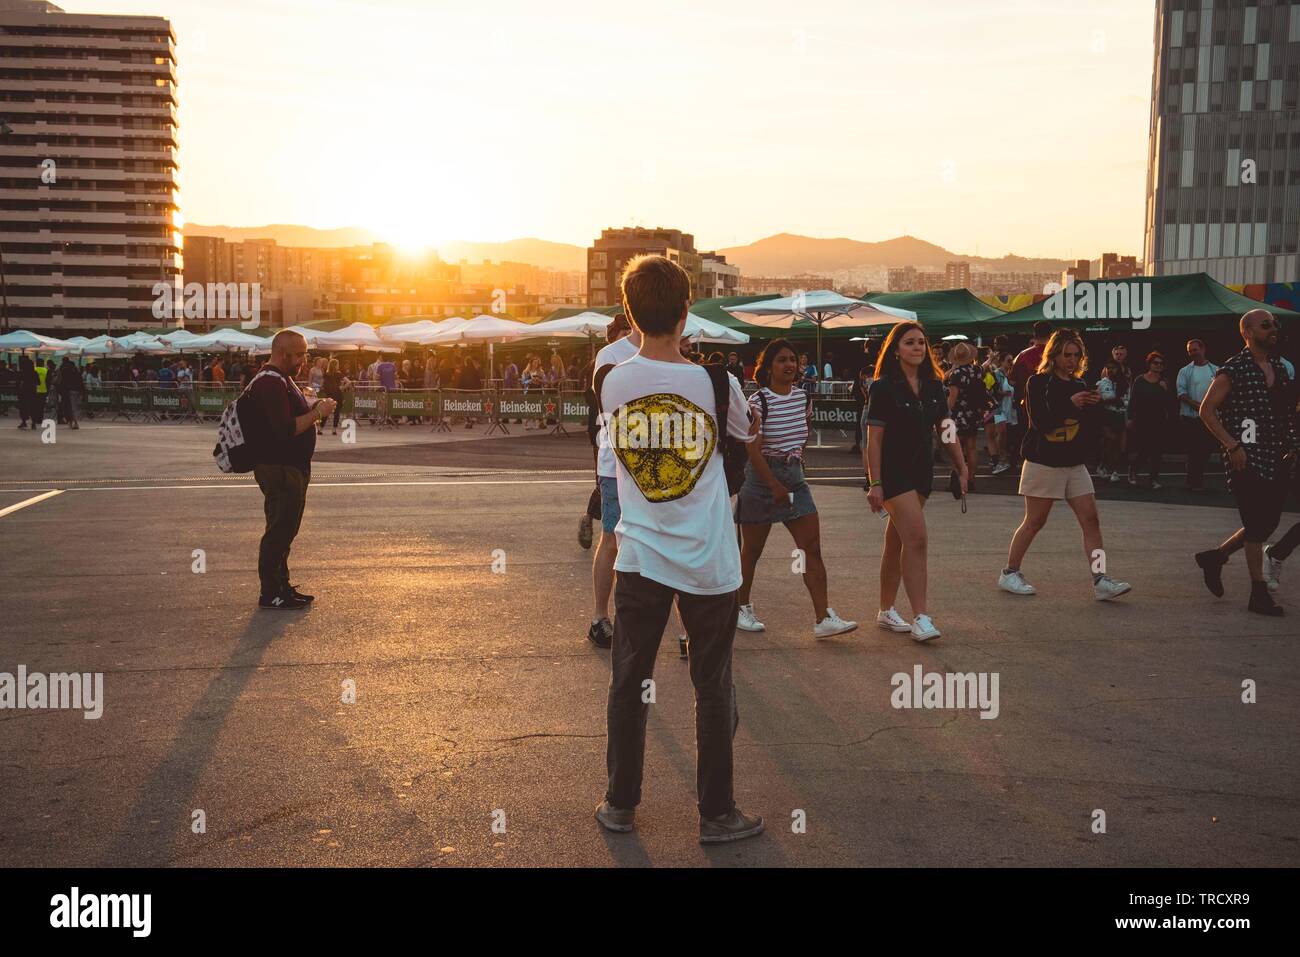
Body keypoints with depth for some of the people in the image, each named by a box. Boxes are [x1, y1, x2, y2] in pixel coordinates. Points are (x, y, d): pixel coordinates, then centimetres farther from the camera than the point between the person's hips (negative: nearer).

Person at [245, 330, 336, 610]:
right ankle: (270, 595, 2)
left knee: (285, 531, 15)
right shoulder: (270, 384, -19)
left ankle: (282, 587, 24)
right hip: (279, 470, -11)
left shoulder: (281, 380, 16)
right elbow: (286, 430, -26)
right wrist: (317, 413, -18)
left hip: (292, 468, 11)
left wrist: (313, 409, 8)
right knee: (279, 531, -5)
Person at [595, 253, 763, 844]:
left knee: (629, 683, 14)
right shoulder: (715, 381, -12)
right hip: (709, 562, -1)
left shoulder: (610, 383, -7)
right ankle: (717, 814, 20)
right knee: (713, 690, 10)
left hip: (640, 558, 2)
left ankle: (620, 804, 26)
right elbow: (748, 435, 9)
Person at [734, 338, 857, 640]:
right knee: (752, 550, 7)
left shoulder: (803, 397, 6)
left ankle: (823, 618, -6)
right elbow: (753, 449, -18)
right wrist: (775, 485, -20)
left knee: (812, 548, -4)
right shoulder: (758, 401, -13)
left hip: (794, 476, 6)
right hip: (762, 476, -5)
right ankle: (742, 608, 26)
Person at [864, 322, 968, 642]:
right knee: (916, 539, -16)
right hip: (893, 471, -6)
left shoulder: (933, 386, 8)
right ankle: (920, 617, -14)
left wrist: (962, 468, 10)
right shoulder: (884, 387, -9)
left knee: (896, 541, 13)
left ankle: (886, 610, 22)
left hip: (921, 471, 6)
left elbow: (945, 430, 14)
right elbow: (873, 439, -11)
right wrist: (874, 483, -16)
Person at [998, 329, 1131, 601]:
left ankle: (1101, 581, -5)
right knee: (1034, 521, 1)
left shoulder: (1080, 385, 11)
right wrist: (1071, 404, -20)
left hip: (1075, 464, 6)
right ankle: (1009, 573, 15)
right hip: (1043, 463, -5)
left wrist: (1095, 405, -8)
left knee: (1091, 520, -4)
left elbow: (1095, 431, 9)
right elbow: (1040, 422, -17)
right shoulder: (1038, 383, -5)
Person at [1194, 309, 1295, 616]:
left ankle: (1215, 556, 29)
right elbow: (1206, 410, -11)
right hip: (1246, 459, -7)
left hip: (1277, 458, 7)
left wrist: (1290, 446, 11)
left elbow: (1287, 411, 23)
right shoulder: (1233, 369, -9)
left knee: (1268, 522, 11)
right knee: (1256, 525, -3)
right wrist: (1232, 445, -16)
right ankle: (1259, 593, 7)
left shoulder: (1280, 367, 13)